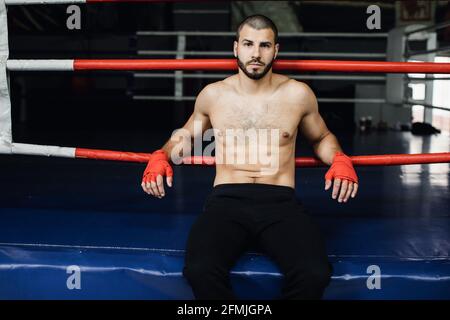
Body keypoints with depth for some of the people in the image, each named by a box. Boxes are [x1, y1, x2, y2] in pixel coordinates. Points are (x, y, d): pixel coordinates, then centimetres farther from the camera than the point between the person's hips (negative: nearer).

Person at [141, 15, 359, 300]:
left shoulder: (298, 94, 8)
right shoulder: (213, 95, 11)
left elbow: (321, 137, 25)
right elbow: (186, 135, 28)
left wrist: (340, 160, 3)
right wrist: (161, 157, 7)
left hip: (281, 203, 0)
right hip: (227, 201, 0)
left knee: (315, 274, -30)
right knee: (200, 271, -33)